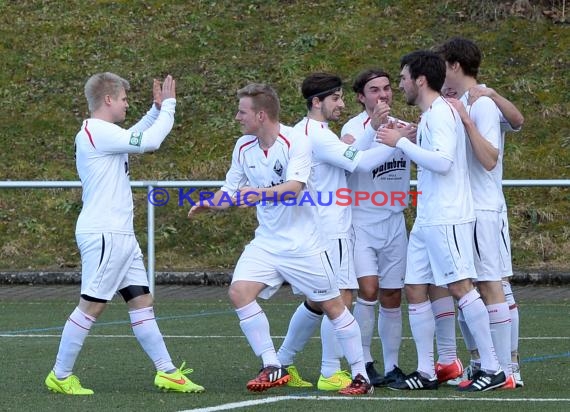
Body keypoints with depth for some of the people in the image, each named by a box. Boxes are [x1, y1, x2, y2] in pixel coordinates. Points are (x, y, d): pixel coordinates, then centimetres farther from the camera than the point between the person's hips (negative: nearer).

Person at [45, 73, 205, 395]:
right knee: (92, 306, -6)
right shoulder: (97, 131, -15)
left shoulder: (105, 134, 16)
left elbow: (136, 137, 36)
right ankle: (60, 376, 2)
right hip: (103, 234, -10)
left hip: (120, 235, 10)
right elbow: (149, 142, -18)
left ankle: (167, 372, 8)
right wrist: (168, 106, -5)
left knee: (142, 301, 8)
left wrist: (157, 109, 25)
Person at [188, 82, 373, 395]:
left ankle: (361, 376, 13)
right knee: (239, 291, -14)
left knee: (330, 305, 1)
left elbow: (294, 188, -30)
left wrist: (261, 192, -44)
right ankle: (272, 368, -7)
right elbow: (231, 191, 11)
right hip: (267, 240, 6)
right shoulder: (243, 147, 2)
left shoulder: (295, 143, -17)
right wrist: (208, 204, -9)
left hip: (303, 242, -6)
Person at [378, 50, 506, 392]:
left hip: (447, 218, -10)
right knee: (415, 291, 8)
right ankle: (426, 372, 11)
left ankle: (493, 369, -9)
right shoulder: (429, 116, 17)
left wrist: (401, 142, -17)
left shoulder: (441, 113, -13)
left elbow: (442, 161, -23)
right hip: (427, 220, 10)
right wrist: (403, 139, 20)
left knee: (460, 286, -11)